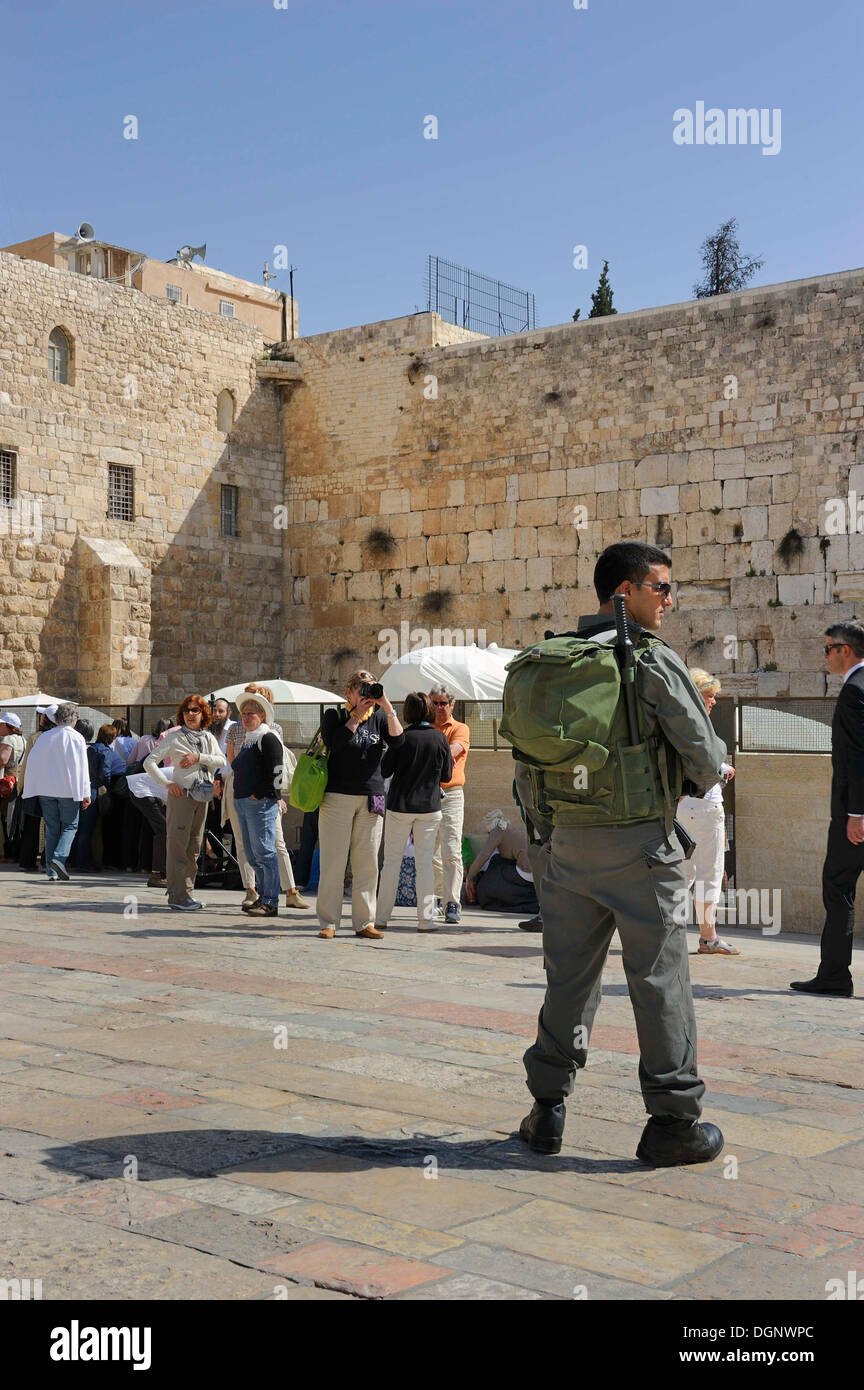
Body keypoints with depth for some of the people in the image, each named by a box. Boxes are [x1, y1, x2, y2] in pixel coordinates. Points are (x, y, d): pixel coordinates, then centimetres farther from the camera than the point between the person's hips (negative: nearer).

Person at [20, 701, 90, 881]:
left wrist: (30, 790, 14)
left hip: (46, 790, 4)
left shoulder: (44, 737, 5)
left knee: (51, 829, 10)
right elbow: (81, 767, -9)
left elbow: (32, 763, 7)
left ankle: (51, 869, 7)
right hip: (68, 790, -4)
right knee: (70, 826, 6)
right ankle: (59, 857, -17)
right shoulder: (75, 738, -8)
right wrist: (85, 794, -6)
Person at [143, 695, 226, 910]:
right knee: (178, 844, -7)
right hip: (181, 794, -6)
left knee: (194, 846, 10)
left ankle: (187, 892, 17)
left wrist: (199, 757, -13)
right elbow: (149, 762, -5)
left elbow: (222, 761, 0)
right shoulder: (174, 738, -1)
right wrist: (167, 783, -12)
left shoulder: (208, 738, 13)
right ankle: (177, 896, -7)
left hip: (202, 795, 6)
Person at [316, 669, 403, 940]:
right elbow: (334, 743, -13)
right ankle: (328, 922, 3)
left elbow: (398, 740, -4)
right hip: (337, 796, -3)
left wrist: (388, 707, -11)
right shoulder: (334, 716, 6)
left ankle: (364, 921, 8)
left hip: (371, 800, 3)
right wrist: (357, 716, -12)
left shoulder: (378, 718, 14)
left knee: (367, 864, 2)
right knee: (333, 861, -3)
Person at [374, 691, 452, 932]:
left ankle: (381, 917, 10)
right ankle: (426, 918, 3)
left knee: (392, 860, 7)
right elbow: (447, 775, 5)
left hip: (400, 805, -1)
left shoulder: (402, 737, -9)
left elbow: (384, 771, -6)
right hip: (430, 806, 1)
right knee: (425, 861, 6)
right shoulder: (440, 738, -3)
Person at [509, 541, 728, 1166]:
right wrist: (711, 768, 14)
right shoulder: (655, 661, -11)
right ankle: (674, 1121, 12)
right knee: (660, 981, 4)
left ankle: (548, 1109, 19)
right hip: (640, 846, -5)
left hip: (568, 843, 5)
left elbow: (525, 745, 12)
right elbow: (706, 764, -8)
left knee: (568, 977, 13)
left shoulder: (547, 662, 6)